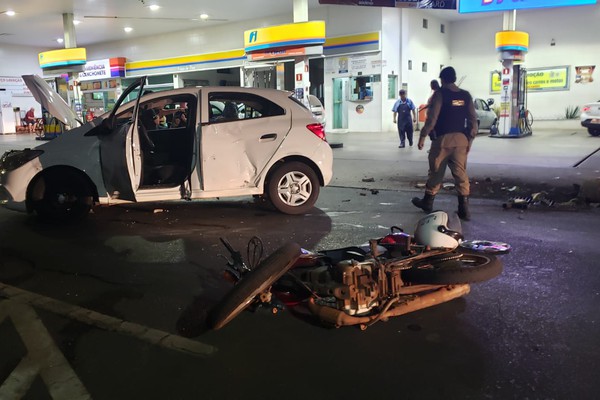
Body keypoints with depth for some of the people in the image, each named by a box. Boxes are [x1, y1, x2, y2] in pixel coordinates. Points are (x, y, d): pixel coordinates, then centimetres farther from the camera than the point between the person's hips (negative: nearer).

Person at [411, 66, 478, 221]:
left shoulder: (440, 94, -7)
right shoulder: (466, 95, 8)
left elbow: (432, 118, -13)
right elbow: (473, 119, 6)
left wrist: (422, 136, -6)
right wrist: (470, 139, 12)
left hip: (443, 138, -4)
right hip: (461, 139, 4)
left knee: (436, 172, 9)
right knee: (461, 173, 3)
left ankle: (427, 202, 24)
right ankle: (464, 209, 0)